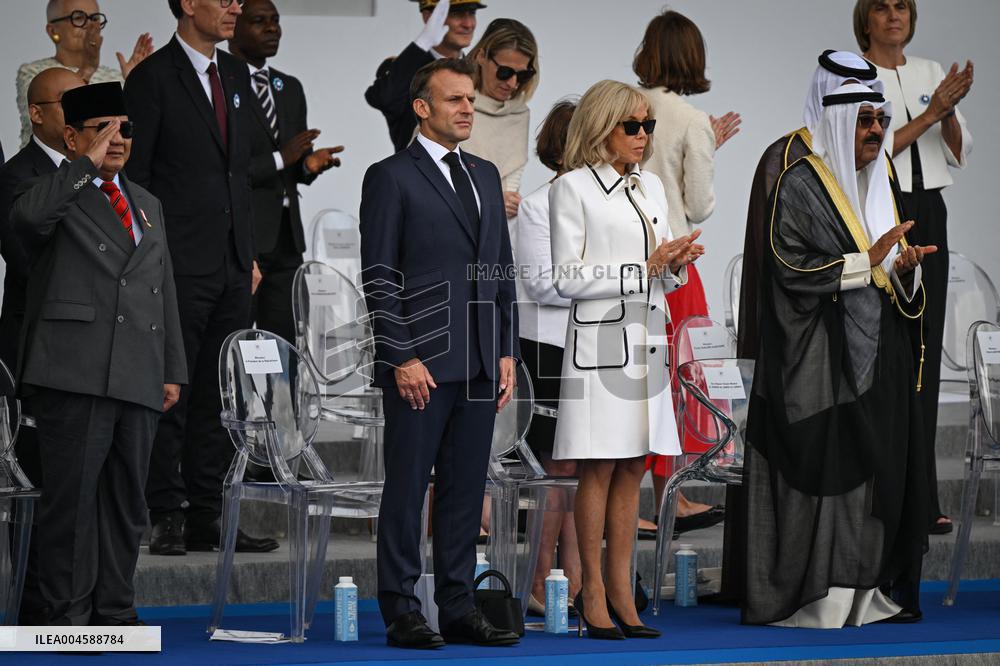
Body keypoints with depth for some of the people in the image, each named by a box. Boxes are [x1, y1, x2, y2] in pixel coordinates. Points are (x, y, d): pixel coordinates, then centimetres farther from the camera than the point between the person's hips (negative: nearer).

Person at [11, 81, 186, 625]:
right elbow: (27, 216, -24)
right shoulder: (53, 193, 3)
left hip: (137, 379, 6)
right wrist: (88, 164, -16)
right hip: (73, 375, -6)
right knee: (71, 498, -5)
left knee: (126, 500, 7)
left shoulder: (147, 205, 23)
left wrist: (173, 370, 17)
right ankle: (70, 617, 0)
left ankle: (115, 612, 14)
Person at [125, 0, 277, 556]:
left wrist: (250, 252, 15)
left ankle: (207, 517, 14)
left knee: (220, 396, 9)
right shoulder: (153, 77, -7)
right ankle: (167, 519, 0)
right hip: (180, 265, -7)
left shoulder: (236, 76, 15)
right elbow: (135, 172, -9)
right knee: (170, 395, -4)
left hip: (233, 265, 7)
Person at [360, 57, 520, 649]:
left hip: (480, 365, 6)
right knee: (407, 489, -1)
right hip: (421, 363, -6)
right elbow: (380, 278, -7)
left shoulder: (486, 176, 17)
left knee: (467, 489, 8)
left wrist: (507, 352, 10)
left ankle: (459, 609, 13)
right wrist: (402, 357, -13)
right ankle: (402, 613, 2)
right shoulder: (391, 177, -3)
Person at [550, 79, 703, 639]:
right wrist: (645, 266, -14)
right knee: (599, 469, -4)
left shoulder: (652, 187, 16)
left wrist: (677, 265, -3)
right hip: (599, 340, -6)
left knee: (633, 468, 6)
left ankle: (621, 591, 9)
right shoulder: (573, 189, -4)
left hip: (648, 338, 6)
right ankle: (593, 591, 1)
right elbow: (568, 278, -10)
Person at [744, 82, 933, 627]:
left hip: (878, 354, 8)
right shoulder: (801, 186, -6)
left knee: (879, 464, 4)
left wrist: (905, 267, -5)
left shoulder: (879, 188, 17)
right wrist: (868, 260, -17)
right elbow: (792, 269, -15)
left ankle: (868, 590, 8)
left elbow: (898, 290, 18)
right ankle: (819, 596, -7)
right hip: (823, 355, -8)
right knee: (826, 462, -10)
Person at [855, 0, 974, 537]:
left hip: (928, 214, 6)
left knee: (925, 351, 3)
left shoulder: (930, 73, 14)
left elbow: (957, 155, 12)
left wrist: (950, 113, -7)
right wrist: (929, 113, -16)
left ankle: (921, 498, 4)